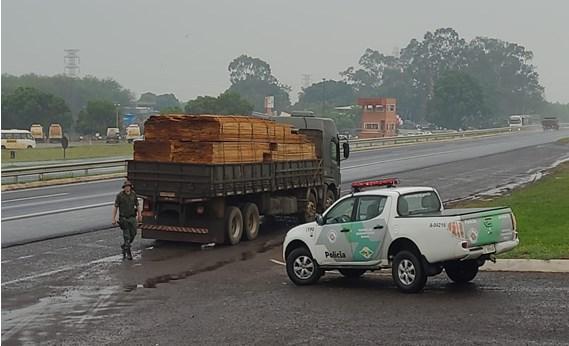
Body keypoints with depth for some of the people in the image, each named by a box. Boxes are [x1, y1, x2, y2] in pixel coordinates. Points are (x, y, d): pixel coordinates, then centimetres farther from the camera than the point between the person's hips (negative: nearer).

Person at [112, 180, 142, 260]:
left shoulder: (133, 194, 0)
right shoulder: (120, 195, -10)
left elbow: (137, 205, 11)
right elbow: (115, 207, -8)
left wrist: (139, 215, 13)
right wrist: (113, 218, -12)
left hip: (132, 217, 4)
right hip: (124, 218, -4)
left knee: (133, 234, 3)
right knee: (126, 236, -4)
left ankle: (124, 246, 29)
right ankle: (128, 253, 3)